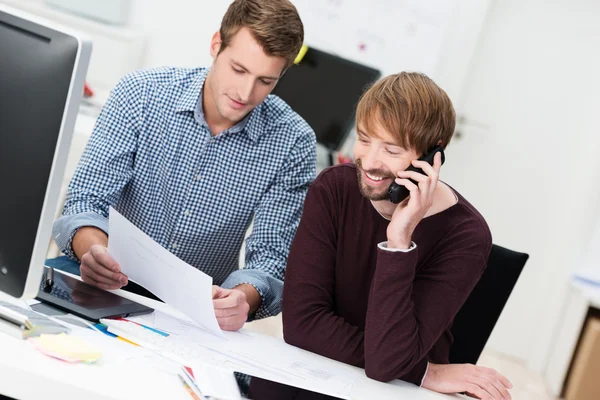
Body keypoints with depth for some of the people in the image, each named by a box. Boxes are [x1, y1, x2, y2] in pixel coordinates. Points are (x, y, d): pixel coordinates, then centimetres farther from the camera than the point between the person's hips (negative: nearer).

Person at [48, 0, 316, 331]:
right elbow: (87, 200, -12)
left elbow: (271, 256, -11)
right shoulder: (141, 93, -10)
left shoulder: (293, 143, -10)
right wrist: (93, 250, -36)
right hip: (113, 283, -1)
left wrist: (244, 297, -35)